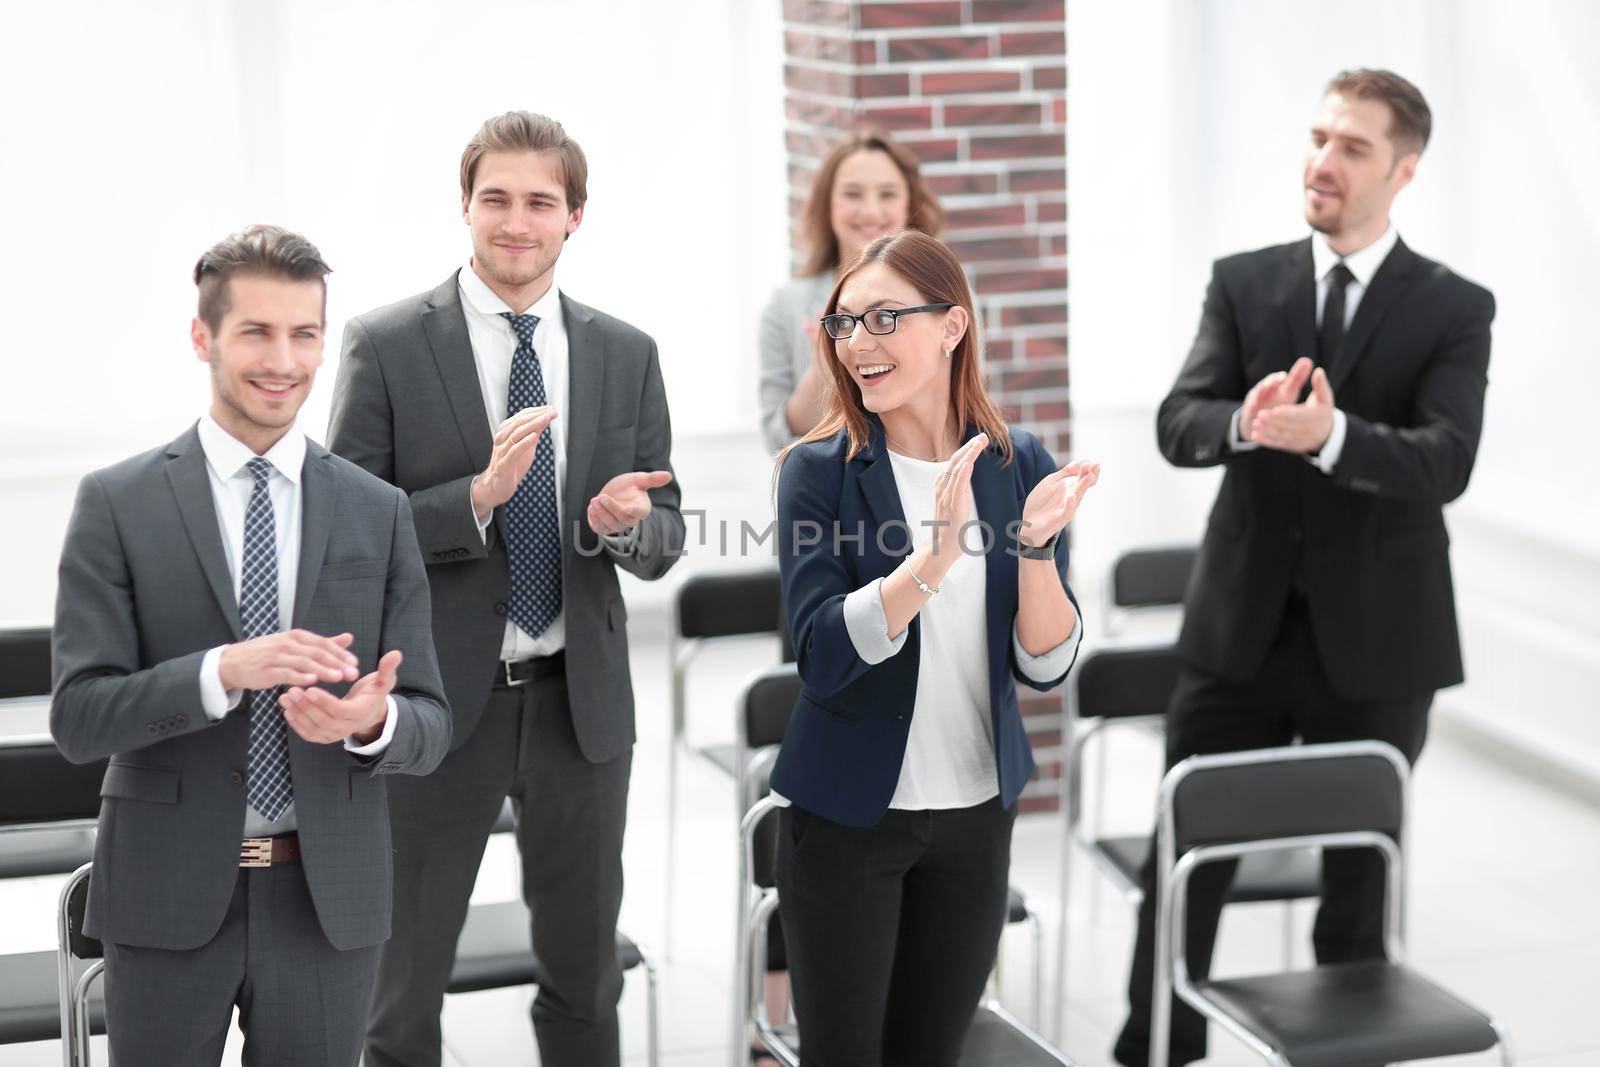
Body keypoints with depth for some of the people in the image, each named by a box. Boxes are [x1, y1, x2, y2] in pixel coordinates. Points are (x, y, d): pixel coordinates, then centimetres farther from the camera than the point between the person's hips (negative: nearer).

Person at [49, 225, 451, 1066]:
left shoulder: (378, 513, 5)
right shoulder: (116, 505, -2)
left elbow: (427, 727, 3)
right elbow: (79, 718, -9)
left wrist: (372, 720, -21)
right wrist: (225, 671, -26)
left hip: (327, 902, 2)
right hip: (168, 900, -2)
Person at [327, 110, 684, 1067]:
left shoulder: (627, 355, 5)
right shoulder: (387, 345, -6)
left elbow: (665, 537, 7)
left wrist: (621, 521, -17)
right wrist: (478, 495, -23)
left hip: (580, 701, 3)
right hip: (440, 699, -3)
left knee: (586, 978, 16)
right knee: (404, 988, 7)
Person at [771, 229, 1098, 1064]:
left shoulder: (1019, 465, -3)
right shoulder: (820, 470, -10)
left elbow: (1047, 665, -6)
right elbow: (823, 656, -21)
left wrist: (1036, 544, -23)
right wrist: (936, 555, -33)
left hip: (977, 814, 3)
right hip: (845, 814, -3)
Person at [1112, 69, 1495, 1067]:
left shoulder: (1455, 309, -3)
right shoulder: (1242, 282, 3)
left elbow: (1444, 462, -18)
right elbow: (1178, 425, -8)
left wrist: (1329, 434, -36)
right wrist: (1246, 422, -31)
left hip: (1375, 640, -1)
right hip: (1241, 628, 2)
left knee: (1362, 880, 12)